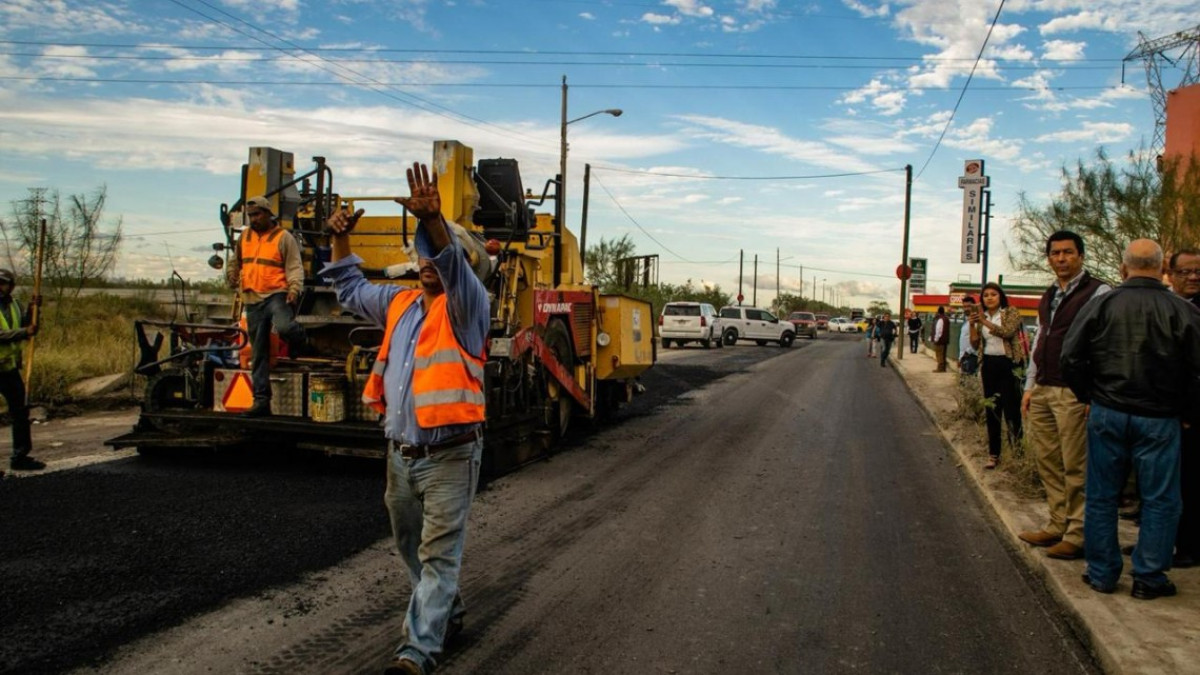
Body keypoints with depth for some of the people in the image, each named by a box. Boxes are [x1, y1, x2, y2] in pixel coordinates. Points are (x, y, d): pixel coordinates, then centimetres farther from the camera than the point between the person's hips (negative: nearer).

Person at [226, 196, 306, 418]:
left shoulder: (284, 237, 0)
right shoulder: (244, 238, 17)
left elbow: (294, 267, -5)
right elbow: (236, 262, 32)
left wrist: (294, 289, -21)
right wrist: (232, 274, 10)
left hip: (277, 295, -5)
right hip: (252, 301, 5)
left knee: (283, 327, -36)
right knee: (258, 354, 5)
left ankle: (298, 335, 2)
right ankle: (261, 401, 10)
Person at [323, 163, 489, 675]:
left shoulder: (465, 304, -7)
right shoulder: (400, 303, 13)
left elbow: (454, 265, -29)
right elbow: (350, 290, 28)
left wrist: (432, 220, -45)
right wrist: (340, 240, 15)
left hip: (448, 455, -7)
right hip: (401, 453, 8)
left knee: (439, 554, -4)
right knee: (411, 547, 21)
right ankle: (447, 613, 42)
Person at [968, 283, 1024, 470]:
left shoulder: (1011, 312, -3)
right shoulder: (981, 317, 10)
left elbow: (1007, 332, -21)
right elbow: (975, 345, 6)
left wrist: (984, 322, -23)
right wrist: (972, 325, -8)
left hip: (1008, 363, -5)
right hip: (989, 365, 5)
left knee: (1011, 407, -6)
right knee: (992, 409, 7)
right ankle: (993, 454, 12)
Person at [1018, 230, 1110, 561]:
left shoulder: (1098, 293, -6)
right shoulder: (1048, 297, 18)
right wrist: (1030, 385, 17)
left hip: (1073, 393, -7)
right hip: (1042, 391, 8)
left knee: (1076, 467, -2)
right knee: (1048, 463, 11)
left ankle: (1078, 535, 6)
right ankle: (1058, 525, 20)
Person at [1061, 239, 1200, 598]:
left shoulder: (1100, 305, -3)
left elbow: (1071, 357, -5)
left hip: (1106, 415, 2)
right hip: (1159, 420, -1)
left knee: (1101, 497, 11)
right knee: (1160, 500, 10)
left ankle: (1102, 574, 18)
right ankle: (1149, 578, 14)